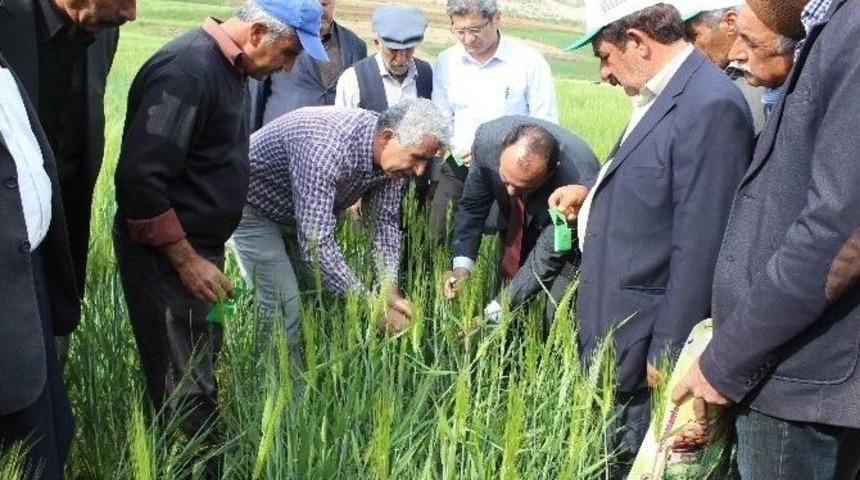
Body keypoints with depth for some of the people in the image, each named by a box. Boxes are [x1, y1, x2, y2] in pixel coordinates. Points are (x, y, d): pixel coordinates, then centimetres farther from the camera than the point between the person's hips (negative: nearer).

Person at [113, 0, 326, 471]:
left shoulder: (227, 65, 7)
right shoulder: (186, 70, -23)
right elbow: (139, 178, -27)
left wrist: (203, 251, 17)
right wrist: (185, 259, -21)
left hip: (198, 246, 9)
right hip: (166, 256, -9)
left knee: (202, 364, 18)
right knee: (187, 388, -1)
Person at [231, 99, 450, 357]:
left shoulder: (393, 153, -16)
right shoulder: (327, 148, -41)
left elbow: (386, 221, -7)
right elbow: (315, 245, -41)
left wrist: (390, 290, -21)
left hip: (305, 215, 7)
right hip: (255, 209, -7)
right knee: (285, 310, -15)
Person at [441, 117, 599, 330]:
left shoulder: (578, 181, -41)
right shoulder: (488, 139, -31)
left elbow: (547, 259, -31)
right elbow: (472, 205, -13)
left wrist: (494, 312, -32)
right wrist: (461, 266, -24)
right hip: (517, 228, 4)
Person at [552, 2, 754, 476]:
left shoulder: (709, 105, -21)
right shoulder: (665, 95, 9)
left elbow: (698, 246, -22)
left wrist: (668, 352, -18)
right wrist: (594, 194, 11)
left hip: (638, 338, -9)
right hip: (611, 329, 9)